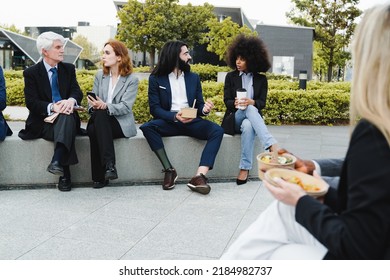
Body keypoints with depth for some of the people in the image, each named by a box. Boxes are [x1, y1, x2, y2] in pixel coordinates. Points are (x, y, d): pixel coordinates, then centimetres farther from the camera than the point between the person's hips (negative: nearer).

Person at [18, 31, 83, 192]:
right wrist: (52, 107, -26)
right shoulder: (31, 73, 3)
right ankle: (65, 174, -34)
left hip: (66, 116, 2)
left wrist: (71, 100, -24)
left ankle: (57, 161, -50)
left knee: (68, 116, -36)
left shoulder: (68, 69, 13)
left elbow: (77, 91, 2)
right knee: (64, 131, -35)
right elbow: (31, 102, -7)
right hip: (43, 121, -2)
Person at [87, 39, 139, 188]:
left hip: (121, 124, -3)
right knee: (92, 129, -33)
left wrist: (105, 106, -27)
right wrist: (94, 106, -13)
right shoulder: (100, 75, 16)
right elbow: (93, 101, 12)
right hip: (101, 120, 4)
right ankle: (109, 165, -30)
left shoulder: (132, 80, 2)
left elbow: (125, 107, -10)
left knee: (100, 115, -35)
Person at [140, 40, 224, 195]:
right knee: (147, 127, -32)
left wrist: (204, 108, -15)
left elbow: (199, 104, 11)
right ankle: (169, 170, -24)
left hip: (191, 121, 2)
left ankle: (199, 176, -37)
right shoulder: (156, 79, 3)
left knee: (217, 130, -26)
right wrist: (175, 116, -23)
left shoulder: (194, 77, 13)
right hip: (169, 122, -2)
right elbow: (155, 108, -5)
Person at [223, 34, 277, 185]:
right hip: (235, 118, -1)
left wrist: (251, 102, -25)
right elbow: (227, 101, 1)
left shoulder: (261, 79, 8)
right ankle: (272, 145, -50)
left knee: (248, 126, -39)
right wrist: (235, 103, -24)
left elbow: (262, 103, -1)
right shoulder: (230, 76, 7)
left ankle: (245, 168, -40)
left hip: (253, 117, 1)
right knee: (250, 109, -37)